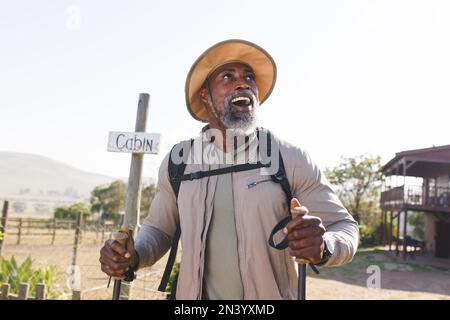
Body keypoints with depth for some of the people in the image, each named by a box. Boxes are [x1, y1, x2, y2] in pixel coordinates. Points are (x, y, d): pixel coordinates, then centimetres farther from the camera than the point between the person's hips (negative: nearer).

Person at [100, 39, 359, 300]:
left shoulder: (291, 158, -12)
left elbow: (345, 228, -8)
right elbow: (159, 229, 7)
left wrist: (323, 247, -30)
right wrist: (133, 256, -13)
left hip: (270, 293, -2)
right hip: (195, 293, 2)